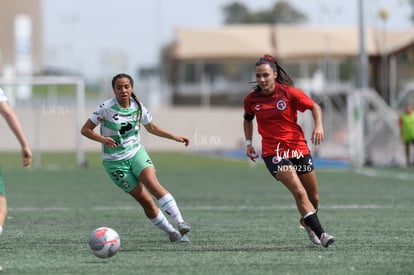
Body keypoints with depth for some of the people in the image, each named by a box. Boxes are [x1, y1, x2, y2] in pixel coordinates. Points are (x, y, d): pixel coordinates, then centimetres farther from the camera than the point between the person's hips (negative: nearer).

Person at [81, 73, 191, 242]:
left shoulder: (138, 107, -1)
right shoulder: (106, 108, -15)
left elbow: (151, 127, 17)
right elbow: (85, 130, -11)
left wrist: (175, 137, 12)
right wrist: (102, 139, -28)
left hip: (136, 153, 2)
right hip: (115, 162, -2)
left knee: (153, 184, -25)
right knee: (145, 200, -7)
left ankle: (180, 223, -32)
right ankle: (171, 233, 5)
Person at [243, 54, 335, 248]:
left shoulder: (289, 92, -7)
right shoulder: (251, 99, -1)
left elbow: (314, 107, 1)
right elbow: (248, 119, 20)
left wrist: (318, 126, -16)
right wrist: (248, 143, 11)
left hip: (298, 148, 2)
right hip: (273, 152, -1)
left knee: (313, 196, 10)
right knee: (299, 192, -21)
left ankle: (307, 222, 41)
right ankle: (320, 233, -24)